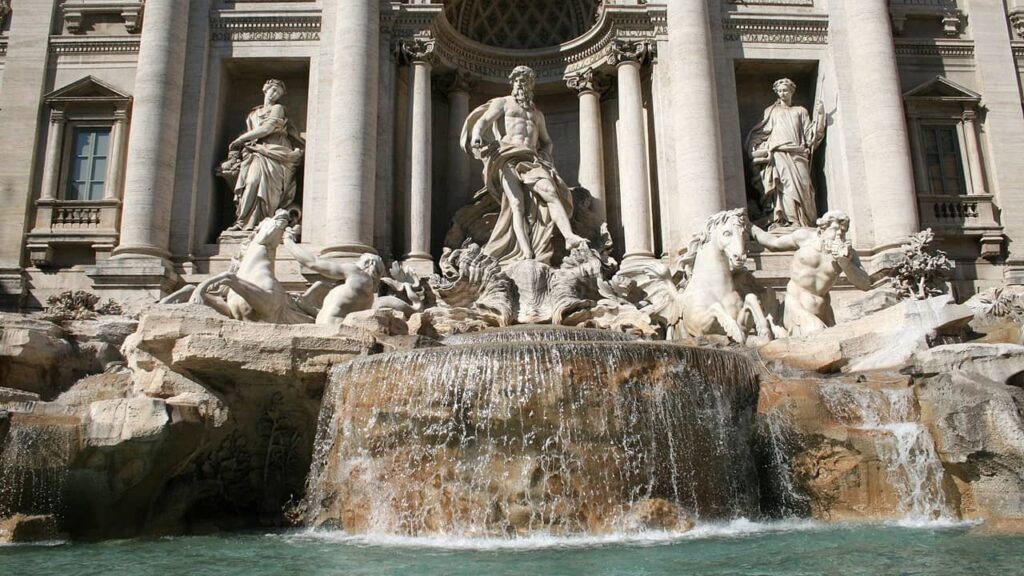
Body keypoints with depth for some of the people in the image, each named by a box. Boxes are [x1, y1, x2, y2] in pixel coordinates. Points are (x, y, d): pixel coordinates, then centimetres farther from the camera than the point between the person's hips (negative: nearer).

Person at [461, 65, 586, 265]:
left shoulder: (537, 114, 32)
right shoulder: (502, 103, 18)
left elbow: (546, 141, 35)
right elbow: (482, 121, 2)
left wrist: (545, 155, 11)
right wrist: (476, 136, -21)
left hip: (531, 159, 4)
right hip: (508, 157, -4)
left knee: (551, 192, -23)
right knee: (517, 204, -22)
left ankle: (569, 236, -38)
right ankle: (526, 254, -34)